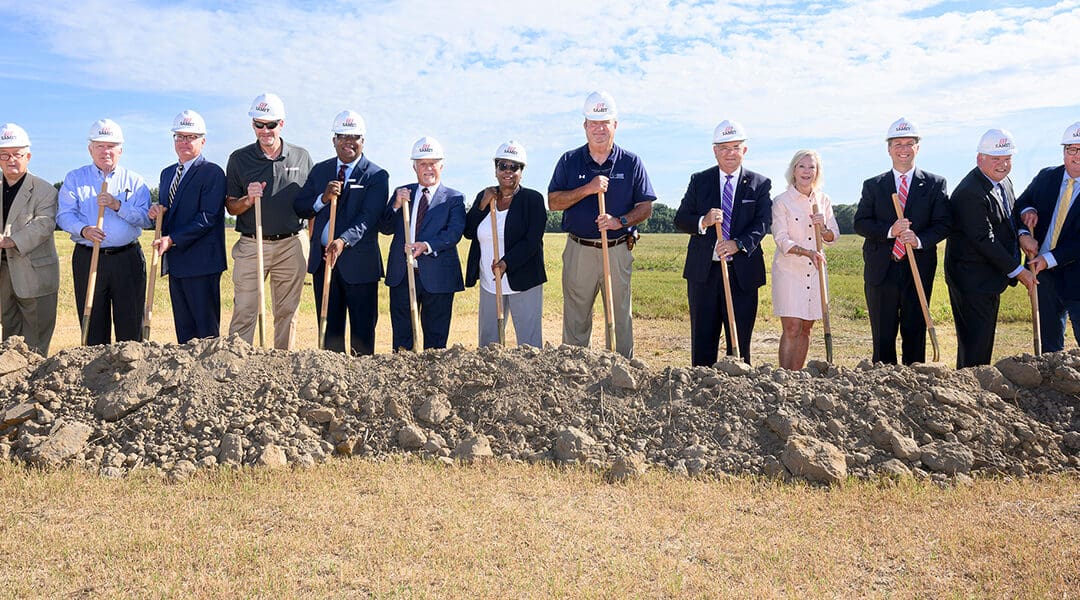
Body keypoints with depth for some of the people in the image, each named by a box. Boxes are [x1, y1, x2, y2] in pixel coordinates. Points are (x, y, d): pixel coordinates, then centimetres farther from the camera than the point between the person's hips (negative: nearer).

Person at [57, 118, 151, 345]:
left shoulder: (134, 181, 10)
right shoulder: (74, 179, 11)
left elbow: (146, 218, -2)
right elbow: (64, 215, -1)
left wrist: (118, 205, -15)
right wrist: (83, 230, -20)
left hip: (127, 259, 0)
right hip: (88, 258, 0)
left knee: (131, 322, 0)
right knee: (93, 322, 3)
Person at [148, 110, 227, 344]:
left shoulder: (212, 173, -7)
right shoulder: (167, 173, 18)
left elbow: (208, 218, -16)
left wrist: (172, 240, -19)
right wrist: (156, 211, 2)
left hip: (201, 263, -8)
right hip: (175, 263, 8)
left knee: (206, 329, -4)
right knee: (183, 329, 11)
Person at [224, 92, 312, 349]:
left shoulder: (301, 157, 7)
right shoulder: (239, 159, 4)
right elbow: (230, 207, 8)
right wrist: (249, 200, -14)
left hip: (291, 246, 1)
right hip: (251, 245, -1)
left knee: (287, 312, 6)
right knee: (244, 313, -4)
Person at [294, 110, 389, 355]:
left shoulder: (377, 176, -4)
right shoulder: (319, 171, 11)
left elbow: (368, 216, -16)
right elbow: (299, 208, 7)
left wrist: (344, 241, -31)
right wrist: (323, 198, -12)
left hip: (359, 261, -4)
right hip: (322, 259, 5)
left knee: (363, 331, 2)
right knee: (329, 327, 12)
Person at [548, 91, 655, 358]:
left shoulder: (631, 163, 5)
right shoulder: (570, 161, 6)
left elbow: (646, 206, 4)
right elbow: (553, 202, -1)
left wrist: (621, 221, -14)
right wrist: (587, 189, -14)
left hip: (618, 251, 0)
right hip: (579, 250, 0)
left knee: (620, 316, 4)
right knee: (575, 318, 4)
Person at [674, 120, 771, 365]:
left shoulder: (760, 184, 5)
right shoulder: (699, 180, 7)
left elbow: (762, 223, -7)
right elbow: (680, 219, 3)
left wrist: (738, 244, -24)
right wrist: (703, 221, -18)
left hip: (742, 272, -1)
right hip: (703, 271, 1)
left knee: (740, 339, 4)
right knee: (702, 338, 5)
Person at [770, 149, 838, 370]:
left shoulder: (823, 200, 9)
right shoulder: (781, 201, -4)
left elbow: (833, 237, 11)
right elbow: (781, 239, -11)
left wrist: (823, 227, -11)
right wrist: (807, 252, -26)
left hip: (815, 271, 4)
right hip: (789, 271, -4)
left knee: (805, 329, 6)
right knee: (791, 328, -10)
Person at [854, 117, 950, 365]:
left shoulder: (935, 184, 7)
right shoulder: (873, 185, 10)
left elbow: (943, 224, 1)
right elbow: (860, 223, 0)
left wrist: (920, 239, -18)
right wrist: (889, 231, -17)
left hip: (919, 270, 0)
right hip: (881, 270, 1)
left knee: (915, 334, 3)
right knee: (882, 336, 4)